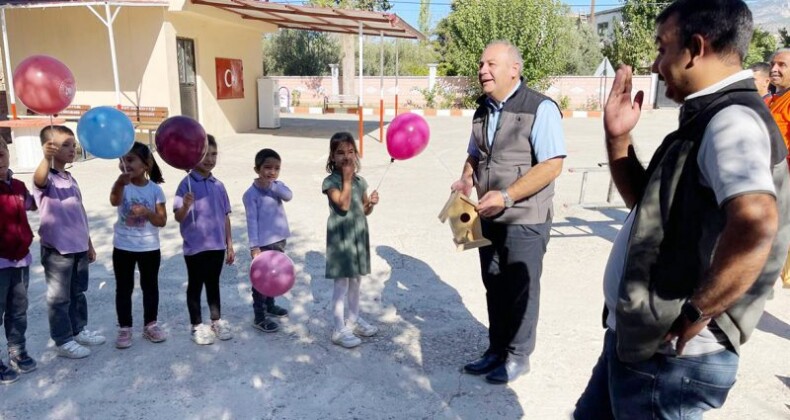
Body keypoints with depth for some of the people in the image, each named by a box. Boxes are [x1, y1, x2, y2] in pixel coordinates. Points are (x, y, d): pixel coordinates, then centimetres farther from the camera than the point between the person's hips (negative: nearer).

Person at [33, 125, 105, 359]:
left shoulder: (71, 179, 11)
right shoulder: (47, 178, -12)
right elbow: (39, 180, -40)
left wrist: (89, 244, 19)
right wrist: (46, 158, -60)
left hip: (79, 247, 7)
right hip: (57, 249, -7)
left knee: (78, 293, 19)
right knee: (59, 298, 5)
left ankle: (79, 330, 34)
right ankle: (63, 342, 16)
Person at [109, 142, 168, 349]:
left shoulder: (155, 189, -7)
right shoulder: (122, 185, -9)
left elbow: (162, 221, -6)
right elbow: (114, 201, -34)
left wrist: (146, 212, -26)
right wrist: (121, 183, -55)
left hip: (149, 248, 1)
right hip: (123, 247, 0)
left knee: (150, 286, 11)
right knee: (124, 288, 8)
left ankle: (150, 325, 25)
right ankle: (124, 328, 20)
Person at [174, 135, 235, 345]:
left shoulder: (219, 185, 4)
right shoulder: (187, 184, -12)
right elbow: (178, 217, -17)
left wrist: (229, 244, 10)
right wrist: (185, 206, -39)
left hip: (217, 245, 4)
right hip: (195, 247, -4)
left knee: (214, 284, 18)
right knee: (195, 286, 10)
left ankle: (217, 321, 31)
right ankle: (197, 326, 23)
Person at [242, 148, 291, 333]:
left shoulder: (278, 186, 3)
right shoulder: (251, 194, -14)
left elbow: (289, 196, -18)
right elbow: (252, 220, -17)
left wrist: (271, 185, -28)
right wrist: (254, 246, -20)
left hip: (279, 239, 7)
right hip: (263, 243, -6)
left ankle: (270, 305, 40)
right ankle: (259, 317, 9)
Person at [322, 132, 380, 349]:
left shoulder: (360, 181, 8)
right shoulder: (330, 181, -11)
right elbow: (343, 205, -24)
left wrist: (371, 203, -7)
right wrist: (347, 179, -20)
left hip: (359, 235, 7)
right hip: (340, 237, -7)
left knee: (356, 281, 17)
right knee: (342, 284, -3)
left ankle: (354, 320, 33)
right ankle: (339, 331, 5)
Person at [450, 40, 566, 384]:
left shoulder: (540, 108, -13)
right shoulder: (483, 110, 9)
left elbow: (552, 165, -19)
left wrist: (506, 196, -25)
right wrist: (466, 179, 0)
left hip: (525, 220, -6)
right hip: (489, 218, 7)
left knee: (521, 290, 7)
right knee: (494, 288, 16)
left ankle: (518, 356, 25)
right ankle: (496, 350, 32)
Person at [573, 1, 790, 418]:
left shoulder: (731, 120, -21)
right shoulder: (707, 119, 10)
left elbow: (756, 222, -39)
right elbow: (647, 204, 18)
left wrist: (692, 316, -27)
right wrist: (618, 137, 5)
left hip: (667, 355, -9)